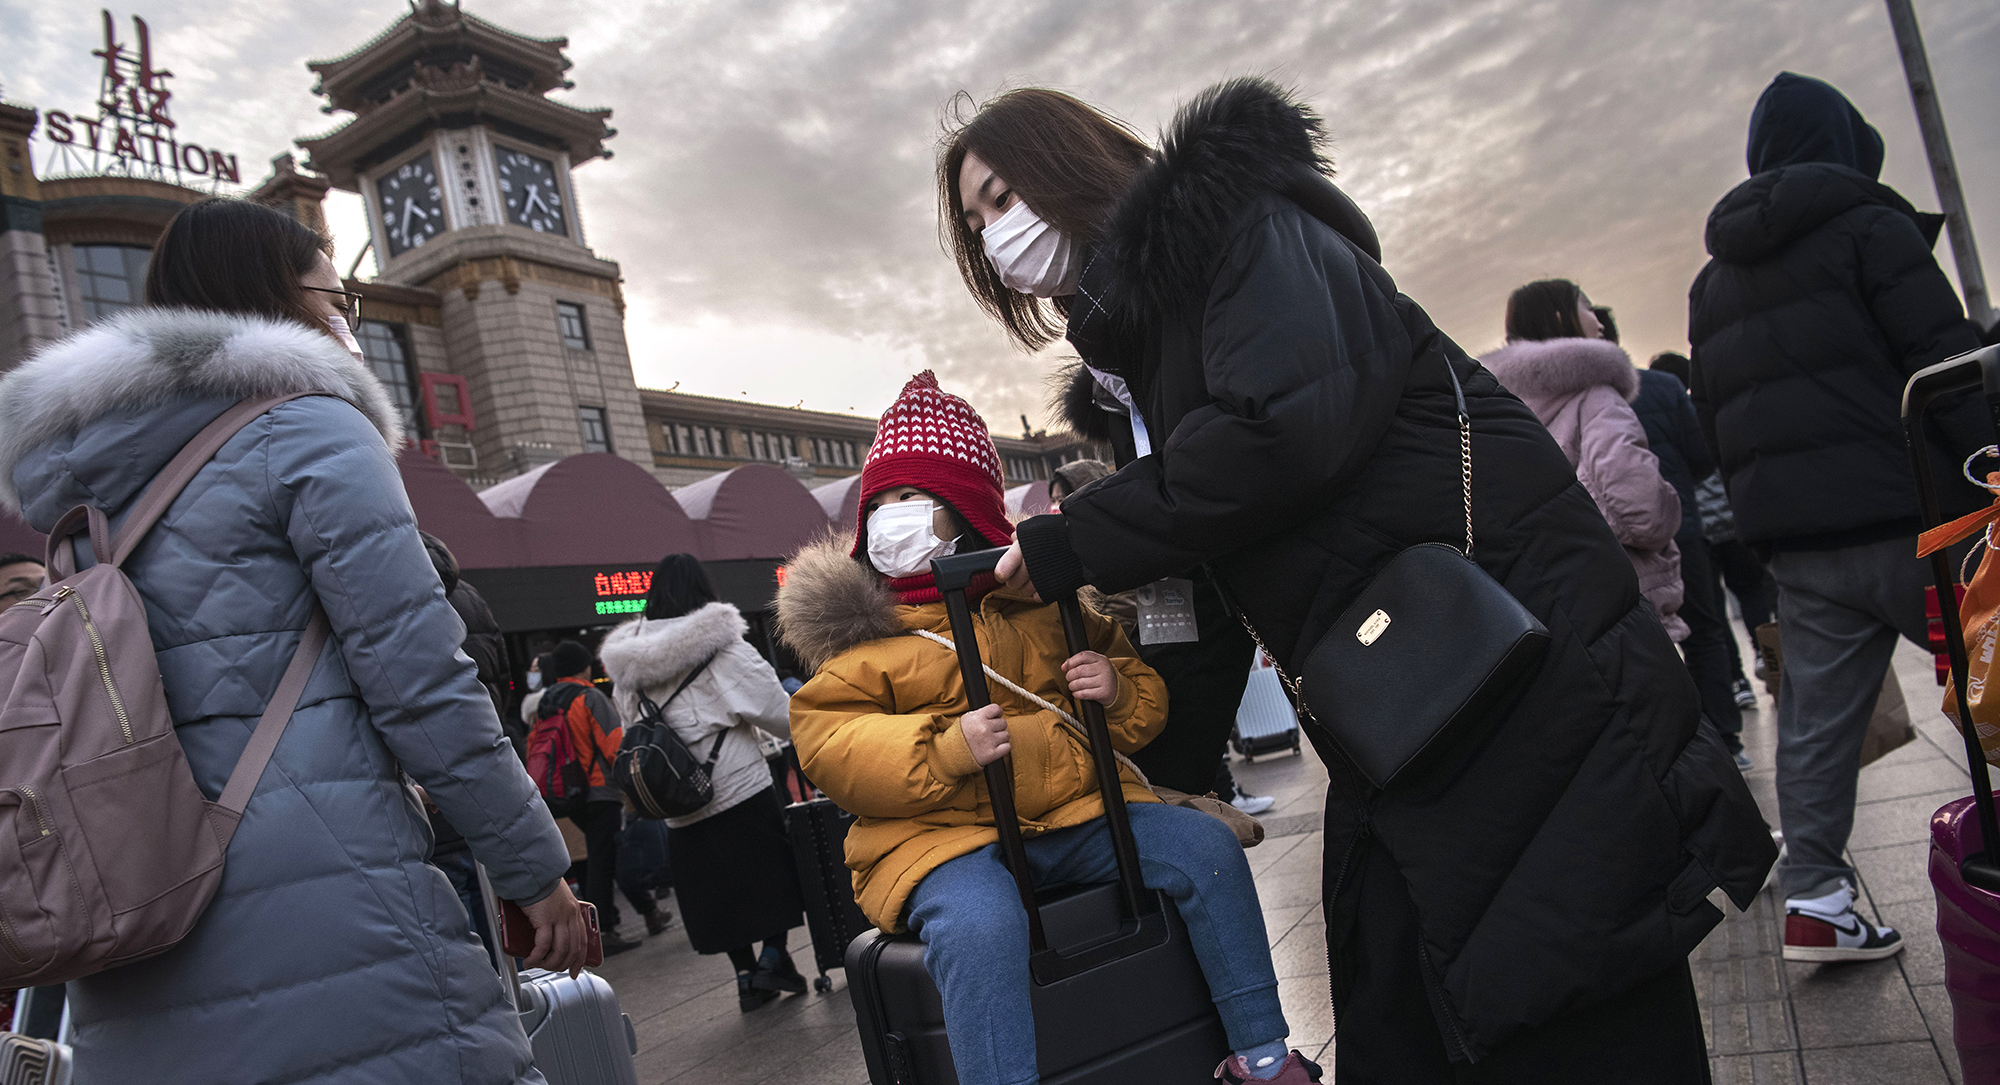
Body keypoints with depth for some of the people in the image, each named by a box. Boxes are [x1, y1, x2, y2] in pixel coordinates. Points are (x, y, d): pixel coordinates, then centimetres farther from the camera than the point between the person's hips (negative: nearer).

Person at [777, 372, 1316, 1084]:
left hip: (1075, 810, 4)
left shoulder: (1041, 598, 13)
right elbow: (828, 745, -8)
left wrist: (1117, 688, -6)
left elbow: (1144, 694, 20)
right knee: (980, 924, -36)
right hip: (942, 831, -3)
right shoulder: (858, 627, 4)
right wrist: (945, 750, -23)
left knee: (1207, 847, -11)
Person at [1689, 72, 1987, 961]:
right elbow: (1947, 362, -11)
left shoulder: (1713, 279, 19)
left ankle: (1813, 897, 10)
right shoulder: (1868, 224, -1)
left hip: (1794, 537, 6)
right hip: (1902, 519, -6)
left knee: (1815, 716, 8)